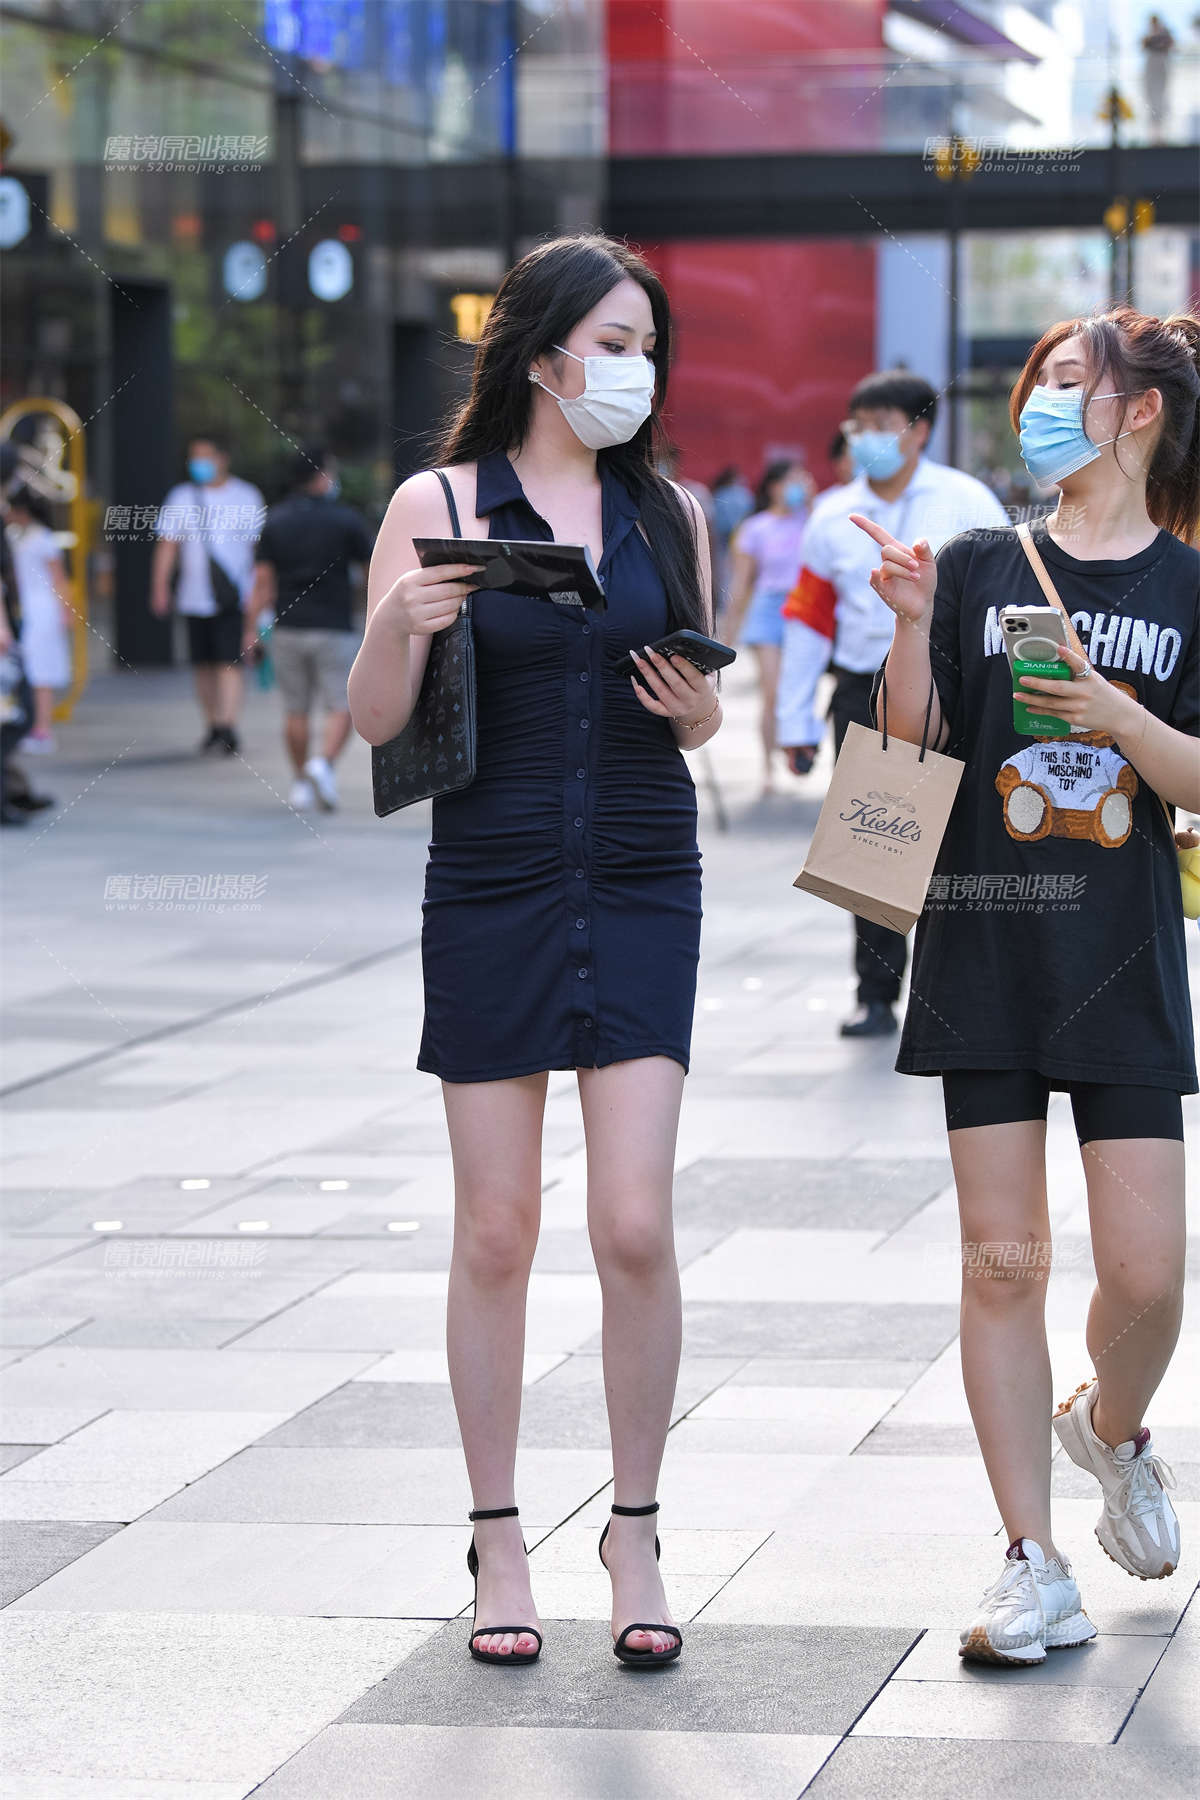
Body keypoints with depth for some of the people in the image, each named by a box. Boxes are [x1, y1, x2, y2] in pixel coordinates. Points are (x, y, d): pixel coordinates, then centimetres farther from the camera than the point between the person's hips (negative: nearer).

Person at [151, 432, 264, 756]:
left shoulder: (246, 497, 4)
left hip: (234, 598, -2)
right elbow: (167, 544, 3)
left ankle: (229, 728, -17)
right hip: (195, 597, 2)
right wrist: (160, 587, -6)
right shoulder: (182, 497, 6)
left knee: (230, 663, -12)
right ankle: (213, 726, 21)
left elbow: (258, 545, 9)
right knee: (203, 665, 8)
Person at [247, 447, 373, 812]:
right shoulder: (346, 520, -5)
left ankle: (300, 782, 15)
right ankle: (324, 763, -22)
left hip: (287, 628, 3)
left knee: (295, 710, 11)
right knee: (341, 707, 0)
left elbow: (262, 580, 0)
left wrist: (251, 630, 3)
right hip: (333, 628, -3)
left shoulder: (275, 521, 4)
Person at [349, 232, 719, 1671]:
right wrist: (401, 627, -20)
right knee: (495, 1231, 3)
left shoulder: (669, 512, 8)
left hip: (641, 888, 2)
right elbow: (375, 724, -2)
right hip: (490, 891, -2)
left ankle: (635, 1533, 8)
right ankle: (497, 1540, 16)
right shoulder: (438, 506, -1)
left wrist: (700, 710, -4)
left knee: (635, 1224, -6)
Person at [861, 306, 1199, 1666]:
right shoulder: (978, 570, 6)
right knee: (1002, 1259, -1)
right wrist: (912, 628, -12)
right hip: (985, 950, 1)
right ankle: (1034, 1566, 7)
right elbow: (911, 754, 2)